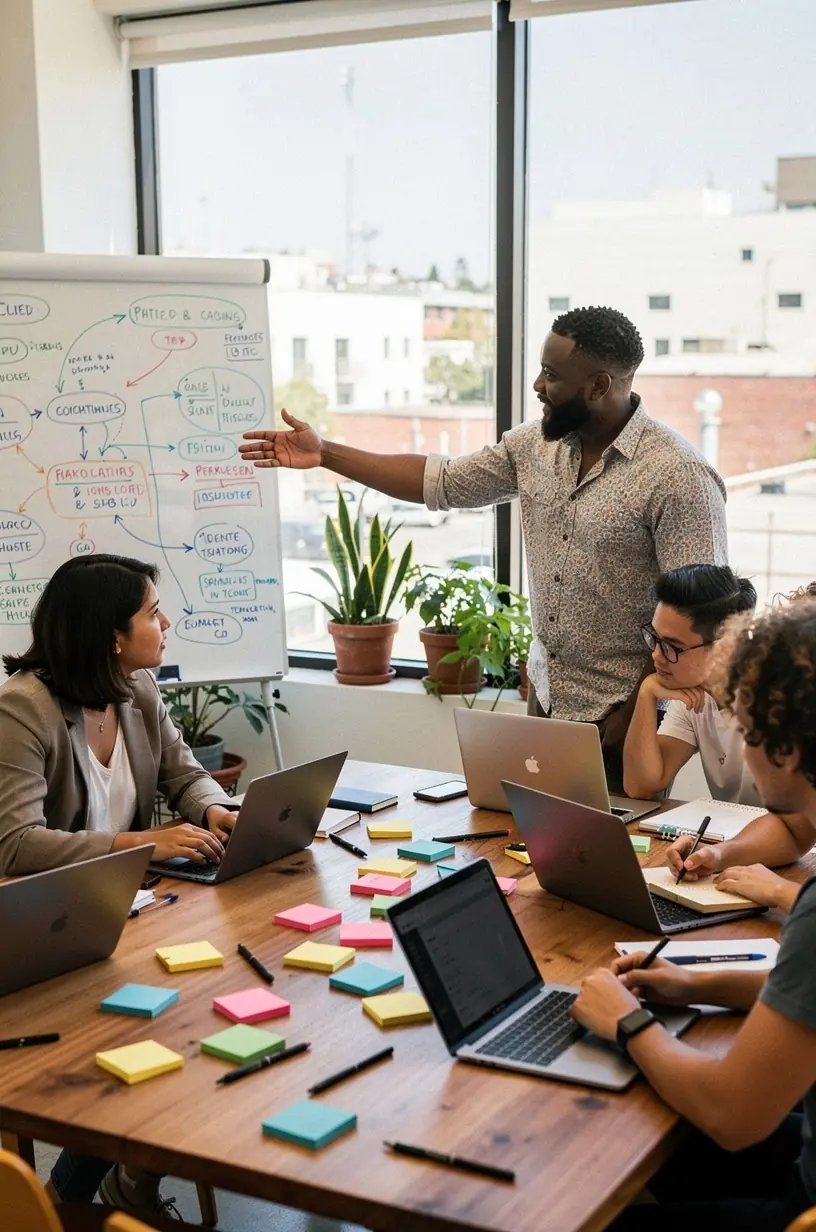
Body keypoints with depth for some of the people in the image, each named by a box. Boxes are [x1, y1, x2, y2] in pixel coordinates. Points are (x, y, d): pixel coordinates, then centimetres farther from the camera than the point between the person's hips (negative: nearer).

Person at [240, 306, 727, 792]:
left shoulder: (679, 476, -19)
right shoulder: (536, 445, 3)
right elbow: (442, 481, 10)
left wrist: (634, 719, -18)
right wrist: (325, 453, 8)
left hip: (621, 714, -6)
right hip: (546, 697, 6)